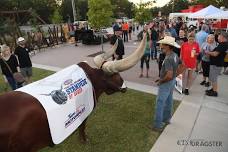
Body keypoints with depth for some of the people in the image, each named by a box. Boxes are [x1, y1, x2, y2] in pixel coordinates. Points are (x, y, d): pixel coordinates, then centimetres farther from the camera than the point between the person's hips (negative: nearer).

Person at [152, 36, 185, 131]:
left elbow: (169, 75, -35)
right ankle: (166, 118, 42)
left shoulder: (168, 59, -29)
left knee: (160, 103, 0)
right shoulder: (175, 55, 1)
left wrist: (161, 81, -18)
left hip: (166, 83, -10)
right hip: (172, 82, 10)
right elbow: (182, 67, 12)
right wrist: (176, 75, 10)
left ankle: (158, 125, 10)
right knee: (168, 101, 23)